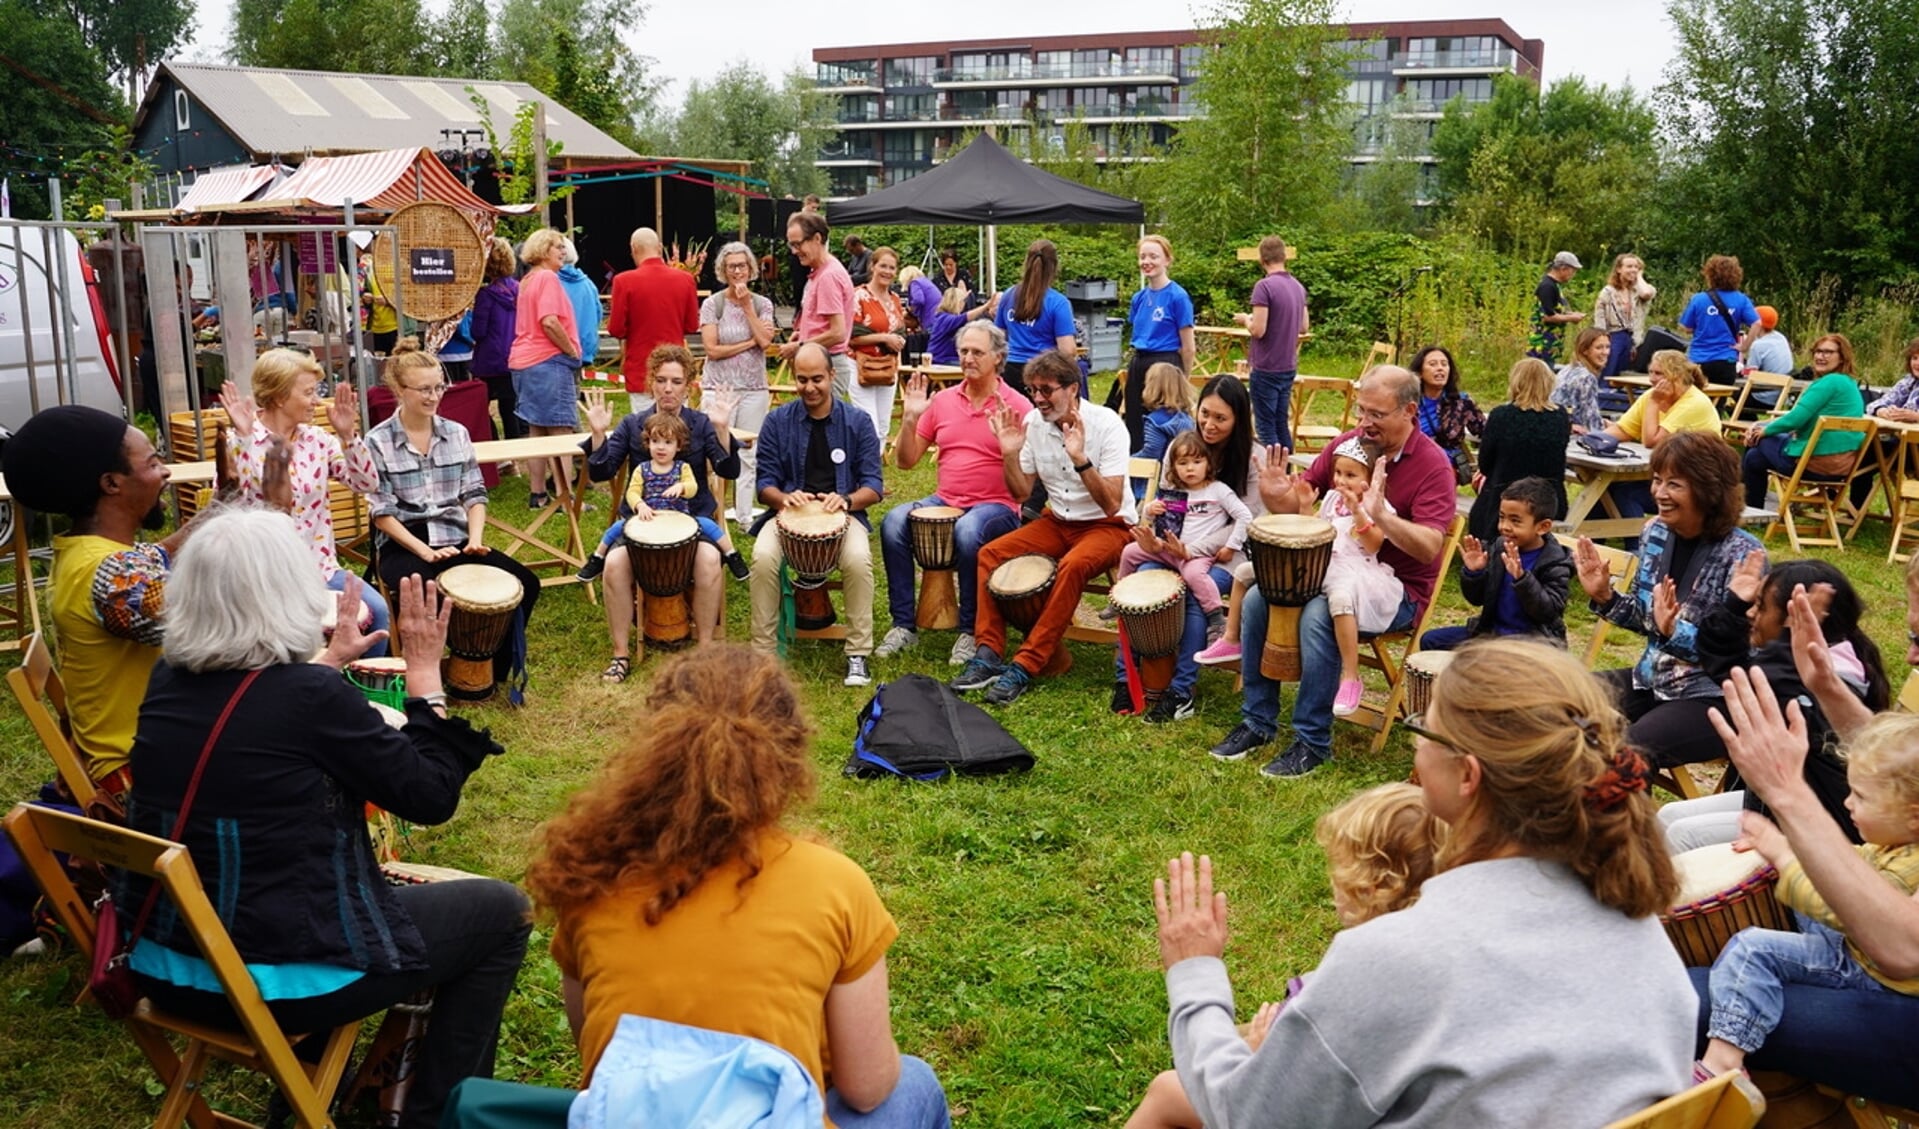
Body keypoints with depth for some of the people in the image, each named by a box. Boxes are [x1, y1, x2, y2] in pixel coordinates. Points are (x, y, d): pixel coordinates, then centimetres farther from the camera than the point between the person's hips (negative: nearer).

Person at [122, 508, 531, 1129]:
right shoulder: (311, 695, -22)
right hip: (281, 982, -7)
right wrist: (425, 669, -5)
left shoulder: (167, 680, -1)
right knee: (502, 912, 10)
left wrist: (331, 659, 27)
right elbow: (431, 796, -11)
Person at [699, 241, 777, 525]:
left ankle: (745, 516, 15)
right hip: (720, 388, -3)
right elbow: (712, 350, -9)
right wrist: (750, 342, -8)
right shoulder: (712, 304, -2)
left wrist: (747, 306, -9)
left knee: (750, 454, 6)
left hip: (754, 388, 3)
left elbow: (765, 343, -9)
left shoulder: (762, 304, 6)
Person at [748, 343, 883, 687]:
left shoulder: (857, 422, 3)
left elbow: (873, 485, 0)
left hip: (842, 513, -1)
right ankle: (762, 652, -16)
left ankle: (858, 654, -18)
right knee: (763, 557, -31)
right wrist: (784, 498, -19)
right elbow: (765, 483, 4)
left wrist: (846, 500, -22)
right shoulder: (777, 421, 4)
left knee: (859, 559, -33)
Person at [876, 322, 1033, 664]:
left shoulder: (1016, 405, -2)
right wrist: (910, 418, -3)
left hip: (996, 506, -4)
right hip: (943, 501, 4)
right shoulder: (942, 400, 11)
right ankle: (904, 624, -12)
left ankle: (971, 631, -18)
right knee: (894, 522, -23)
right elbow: (906, 461, 11)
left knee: (968, 531, -37)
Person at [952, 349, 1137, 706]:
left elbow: (1111, 505, -25)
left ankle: (1025, 666, -28)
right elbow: (1021, 492, 4)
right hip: (1058, 522, 6)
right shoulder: (1033, 422, -3)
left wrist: (1080, 458, -37)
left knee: (1072, 566, -34)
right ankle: (988, 655, -12)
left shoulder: (1106, 425, -19)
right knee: (990, 553, -13)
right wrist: (1010, 453, -14)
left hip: (1109, 526, -6)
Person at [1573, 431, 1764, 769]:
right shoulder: (1655, 533, 2)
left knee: (1628, 751, -30)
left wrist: (1674, 631, -32)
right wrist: (1605, 597, -3)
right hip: (1652, 678, 7)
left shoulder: (1742, 554, -17)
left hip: (1714, 697, -7)